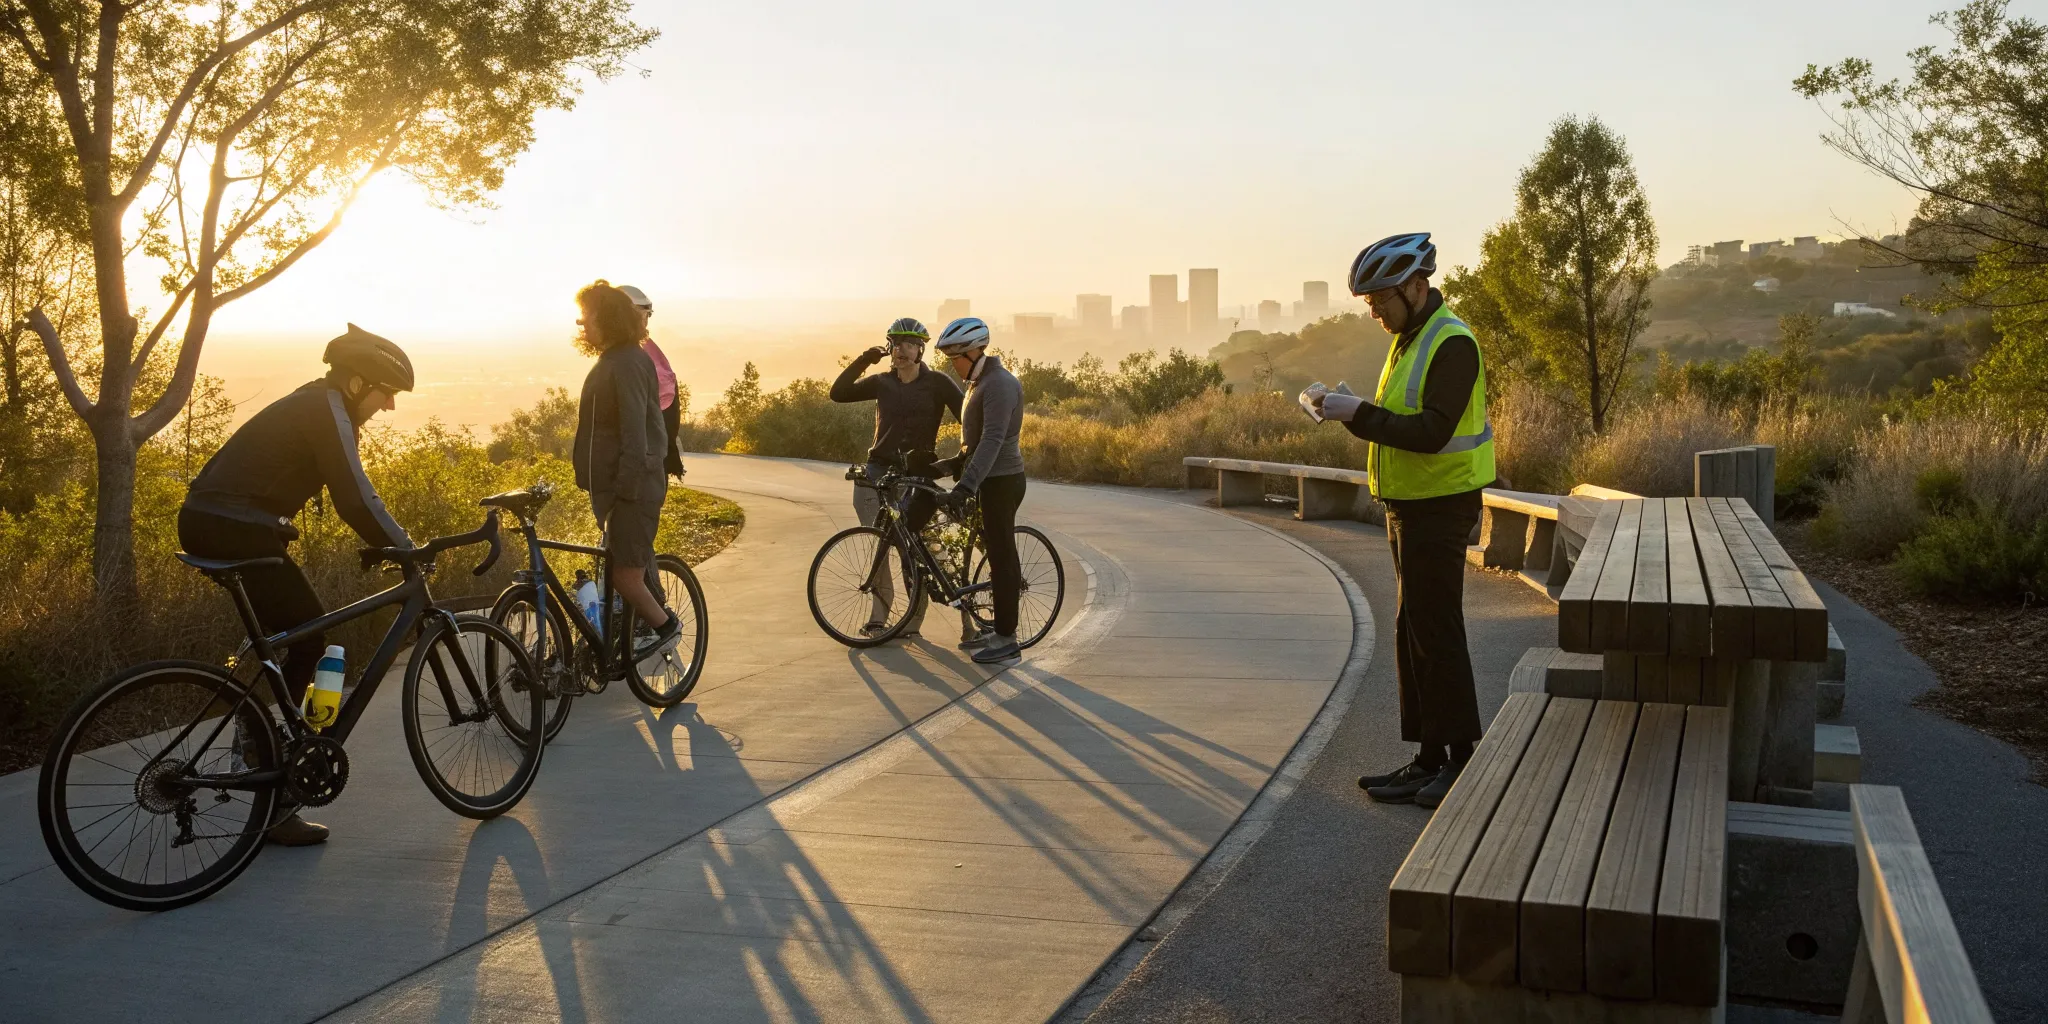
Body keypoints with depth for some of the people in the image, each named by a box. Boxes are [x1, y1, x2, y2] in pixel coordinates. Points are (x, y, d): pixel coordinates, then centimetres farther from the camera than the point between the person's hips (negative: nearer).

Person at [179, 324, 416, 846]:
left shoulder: (315, 406, 18)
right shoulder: (327, 412, -13)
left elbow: (348, 493, 22)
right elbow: (354, 498, -20)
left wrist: (388, 544, 17)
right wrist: (407, 550, -13)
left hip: (208, 523, 10)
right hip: (235, 530, -10)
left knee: (302, 633, 18)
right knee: (310, 640, -5)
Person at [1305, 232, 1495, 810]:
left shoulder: (1452, 344, -17)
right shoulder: (1409, 340, 15)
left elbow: (1431, 433, -25)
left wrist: (1359, 413, -24)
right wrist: (1349, 413, 0)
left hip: (1440, 507, -10)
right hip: (1409, 504, 10)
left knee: (1436, 635, -5)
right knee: (1413, 636, 12)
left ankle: (1463, 762, 4)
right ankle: (1429, 760, 20)